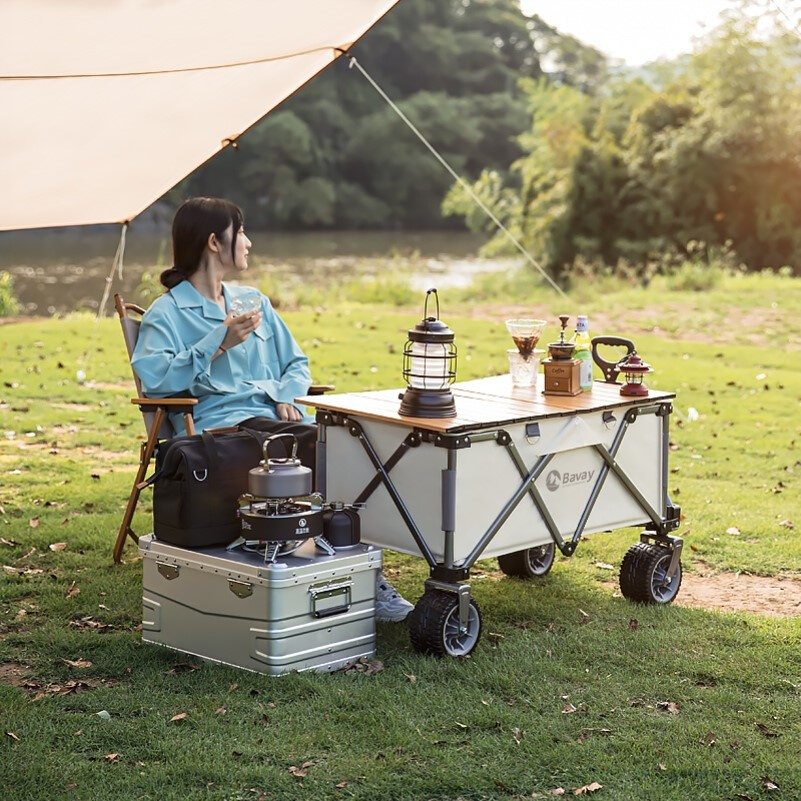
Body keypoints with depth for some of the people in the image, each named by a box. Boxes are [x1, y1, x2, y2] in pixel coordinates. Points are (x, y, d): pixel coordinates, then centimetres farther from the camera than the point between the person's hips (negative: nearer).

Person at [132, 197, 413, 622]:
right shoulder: (167, 312, 7)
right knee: (320, 445, -33)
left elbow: (295, 361, 28)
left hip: (273, 416, 6)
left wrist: (287, 397, 6)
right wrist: (219, 343, -13)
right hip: (218, 423, -6)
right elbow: (153, 376, -11)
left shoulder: (254, 300, 28)